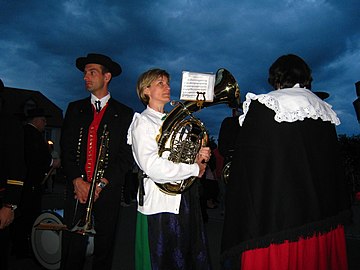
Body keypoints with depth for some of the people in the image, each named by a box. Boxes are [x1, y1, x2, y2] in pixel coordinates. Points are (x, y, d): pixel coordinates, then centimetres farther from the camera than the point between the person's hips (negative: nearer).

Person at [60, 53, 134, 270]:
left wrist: (100, 184, -11)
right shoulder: (75, 109, 12)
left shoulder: (125, 114, 3)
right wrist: (77, 181, -9)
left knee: (104, 249, 8)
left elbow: (127, 156, -3)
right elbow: (66, 149, 5)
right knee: (72, 250, 3)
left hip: (108, 190, -1)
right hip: (77, 188, 2)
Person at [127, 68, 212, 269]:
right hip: (160, 203, -7)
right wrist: (195, 168, -14)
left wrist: (198, 158, -6)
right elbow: (152, 167, -21)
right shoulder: (142, 122, -7)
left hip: (185, 200, 7)